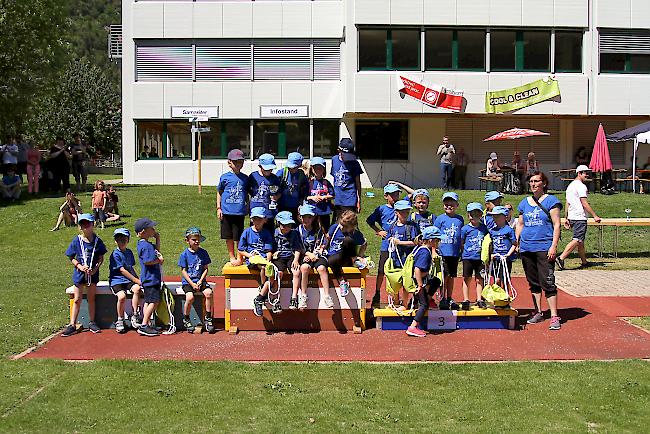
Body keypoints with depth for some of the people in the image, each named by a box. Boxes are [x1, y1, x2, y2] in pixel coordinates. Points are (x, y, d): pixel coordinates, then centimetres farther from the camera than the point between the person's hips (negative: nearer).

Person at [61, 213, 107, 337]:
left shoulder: (97, 241, -2)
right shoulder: (76, 241, -4)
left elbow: (101, 258, 2)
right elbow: (71, 257, 0)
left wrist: (95, 268, -13)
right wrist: (80, 266, -15)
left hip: (93, 273, 1)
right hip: (79, 273, -1)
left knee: (91, 298, 11)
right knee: (77, 300, 4)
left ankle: (91, 322, 22)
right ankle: (72, 325, 8)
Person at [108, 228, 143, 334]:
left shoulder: (129, 252, 15)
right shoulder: (115, 254, -6)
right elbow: (122, 270, -12)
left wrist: (137, 279, 7)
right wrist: (137, 280, -14)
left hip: (129, 280, 5)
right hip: (116, 281, -5)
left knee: (137, 289, -27)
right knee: (122, 296, -31)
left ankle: (134, 317, -20)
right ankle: (120, 321, -8)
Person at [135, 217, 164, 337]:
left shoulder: (147, 244, 13)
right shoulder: (145, 245, -18)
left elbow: (157, 252, 25)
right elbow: (147, 261, -26)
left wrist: (157, 239, 15)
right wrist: (159, 260, -12)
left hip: (153, 277, 11)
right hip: (151, 278, -11)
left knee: (148, 301, 13)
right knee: (154, 301, -9)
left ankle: (145, 325, 18)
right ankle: (144, 326, -8)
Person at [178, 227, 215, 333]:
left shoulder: (203, 253, 6)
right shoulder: (184, 254, -2)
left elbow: (205, 269, 7)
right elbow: (184, 271, -2)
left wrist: (200, 281, -8)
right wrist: (192, 284, -11)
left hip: (200, 281, 2)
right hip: (188, 281, -2)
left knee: (209, 293, -26)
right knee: (190, 297, -28)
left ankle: (208, 318, -11)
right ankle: (186, 320, -4)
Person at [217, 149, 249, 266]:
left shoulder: (245, 178, 6)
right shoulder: (225, 177, 2)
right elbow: (219, 192, 11)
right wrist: (218, 208, 6)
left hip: (239, 212, 0)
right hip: (226, 212, 0)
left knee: (239, 236, 2)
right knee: (229, 236, 9)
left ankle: (239, 257, 17)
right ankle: (231, 256, 24)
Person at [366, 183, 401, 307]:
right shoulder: (382, 209, 2)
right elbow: (369, 220, 12)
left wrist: (399, 185, 2)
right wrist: (379, 231, 3)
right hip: (386, 245, -1)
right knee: (381, 271, 5)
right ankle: (377, 295, 17)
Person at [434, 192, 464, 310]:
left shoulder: (460, 219, 10)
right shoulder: (440, 219, 0)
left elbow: (462, 237, 16)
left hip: (455, 254, 3)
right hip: (443, 253, -3)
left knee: (451, 277, 11)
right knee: (444, 277, -2)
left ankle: (449, 299, 20)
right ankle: (442, 299, 7)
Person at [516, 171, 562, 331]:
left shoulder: (551, 201, 0)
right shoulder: (524, 202, 15)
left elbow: (556, 224, -4)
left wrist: (554, 246, -12)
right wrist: (516, 242, 10)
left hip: (544, 248, -6)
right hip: (526, 248, 6)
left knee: (548, 282, -9)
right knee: (533, 282, 12)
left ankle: (554, 317, -6)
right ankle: (538, 313, 22)